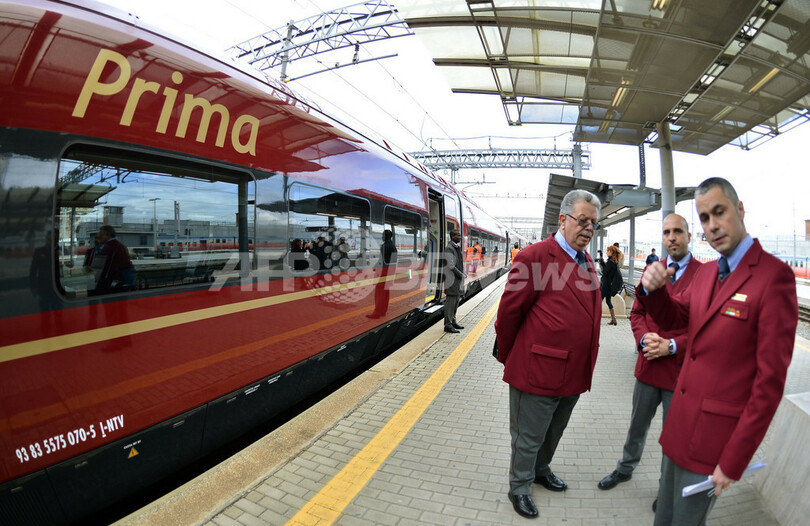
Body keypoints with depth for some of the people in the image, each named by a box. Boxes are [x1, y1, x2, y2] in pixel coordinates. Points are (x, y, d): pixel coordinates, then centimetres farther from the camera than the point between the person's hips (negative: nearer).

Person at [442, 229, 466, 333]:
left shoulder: (457, 247, 16)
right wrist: (461, 275, -12)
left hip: (458, 279, 10)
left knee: (456, 301, 16)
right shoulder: (449, 248, -14)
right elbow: (451, 266, -19)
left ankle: (453, 321, 27)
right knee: (451, 301, -6)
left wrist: (463, 274, 6)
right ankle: (448, 325, 0)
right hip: (452, 279, -10)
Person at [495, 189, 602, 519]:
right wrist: (508, 358, -2)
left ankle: (541, 470, 52)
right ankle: (519, 487, 36)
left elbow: (588, 316, 14)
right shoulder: (534, 257, -18)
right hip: (538, 372, -7)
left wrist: (585, 367, 16)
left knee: (553, 433, 28)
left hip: (574, 374, 8)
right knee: (528, 438, 13)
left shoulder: (587, 262, 8)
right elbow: (509, 311, -13)